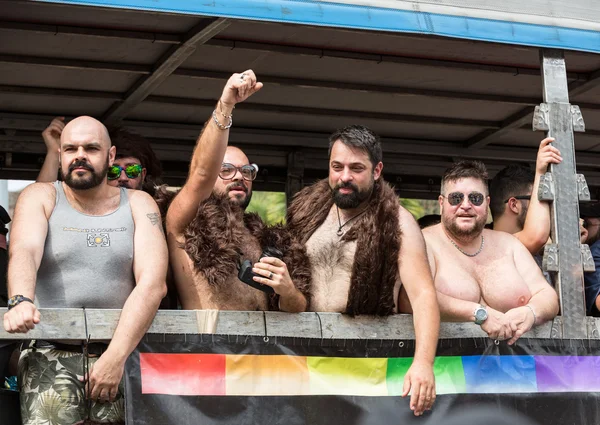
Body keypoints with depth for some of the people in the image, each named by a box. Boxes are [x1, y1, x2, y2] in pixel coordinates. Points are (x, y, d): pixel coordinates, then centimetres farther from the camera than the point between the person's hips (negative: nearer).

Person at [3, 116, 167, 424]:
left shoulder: (138, 204, 7)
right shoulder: (40, 197, 6)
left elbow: (152, 283, -5)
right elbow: (24, 252, -14)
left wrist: (116, 356, -17)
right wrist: (20, 301, -35)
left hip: (121, 351, 1)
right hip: (51, 355, -1)